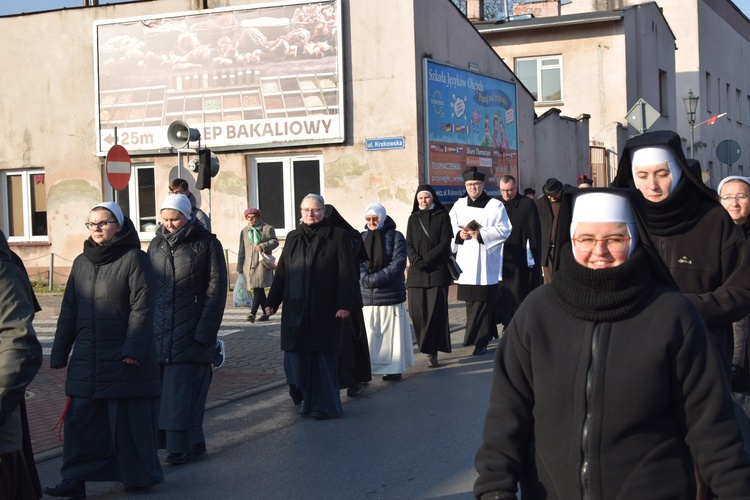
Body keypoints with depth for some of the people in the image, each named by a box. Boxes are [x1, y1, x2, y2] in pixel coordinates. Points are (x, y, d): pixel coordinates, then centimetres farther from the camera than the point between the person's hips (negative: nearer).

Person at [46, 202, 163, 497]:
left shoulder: (134, 259, -6)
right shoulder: (81, 263, 13)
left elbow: (142, 307, -11)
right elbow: (69, 310, 15)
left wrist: (134, 349, -18)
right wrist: (59, 352, 12)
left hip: (124, 358, -5)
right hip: (86, 358, 6)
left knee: (128, 416, 1)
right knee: (80, 417, 3)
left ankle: (139, 475, 15)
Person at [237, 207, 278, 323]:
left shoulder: (268, 228, 4)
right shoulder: (244, 231, 16)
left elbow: (275, 241, 2)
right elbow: (241, 250, 16)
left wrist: (263, 246, -15)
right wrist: (240, 267, 12)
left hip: (262, 262, -5)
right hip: (249, 264, 5)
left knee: (258, 288, -16)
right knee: (258, 289, 7)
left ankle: (253, 313, -24)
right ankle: (265, 313, 14)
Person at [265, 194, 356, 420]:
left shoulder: (337, 237, -1)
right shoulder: (293, 238, 13)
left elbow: (346, 274, -6)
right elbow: (281, 272, 13)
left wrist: (344, 305, -14)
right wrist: (272, 301, 8)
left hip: (324, 310, -4)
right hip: (295, 309, 4)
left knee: (323, 357, 0)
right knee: (296, 356, 3)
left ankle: (324, 404, 9)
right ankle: (304, 399, 16)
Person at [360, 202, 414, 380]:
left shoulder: (395, 237, 0)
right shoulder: (361, 238, 12)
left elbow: (398, 265, -10)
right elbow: (356, 264, 3)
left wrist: (374, 279, -15)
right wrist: (365, 279, -16)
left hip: (391, 296, -3)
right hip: (366, 297, 3)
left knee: (392, 333, 2)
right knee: (367, 335, -1)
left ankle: (394, 368, 10)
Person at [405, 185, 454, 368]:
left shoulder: (442, 216, 5)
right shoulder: (413, 218, 14)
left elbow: (445, 242, -4)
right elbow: (409, 244, 6)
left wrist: (426, 259, -13)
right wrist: (416, 261, -13)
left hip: (437, 270, -3)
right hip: (416, 273, 3)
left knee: (436, 311, -7)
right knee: (417, 312, -3)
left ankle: (432, 352, -6)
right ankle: (429, 348, 11)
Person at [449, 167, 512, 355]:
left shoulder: (495, 206, -1)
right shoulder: (459, 204, 11)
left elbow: (504, 230, -5)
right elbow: (450, 226, 13)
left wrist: (481, 234, -16)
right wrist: (459, 233, -9)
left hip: (486, 260, -4)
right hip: (466, 261, 4)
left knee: (483, 301, -6)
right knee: (470, 300, 6)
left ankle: (480, 340, -2)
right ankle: (486, 334, 21)